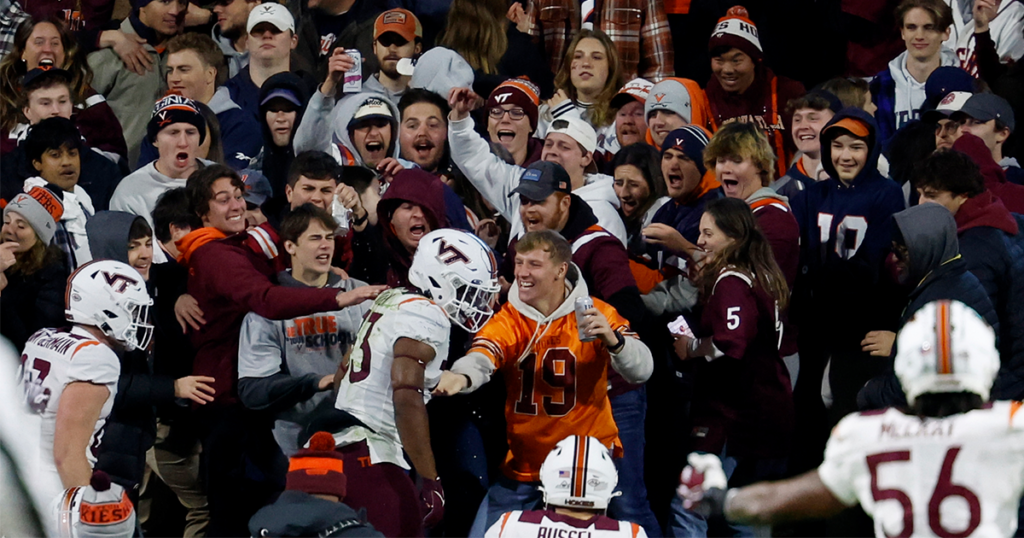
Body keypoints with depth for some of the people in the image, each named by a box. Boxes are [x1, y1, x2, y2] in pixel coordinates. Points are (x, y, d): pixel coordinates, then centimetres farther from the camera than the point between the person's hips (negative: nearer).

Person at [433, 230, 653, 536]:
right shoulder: (508, 321, -5)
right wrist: (461, 376, -49)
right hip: (523, 464, 2)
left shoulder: (595, 314, -8)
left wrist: (612, 339, -37)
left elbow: (641, 371, -16)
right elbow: (481, 359, -24)